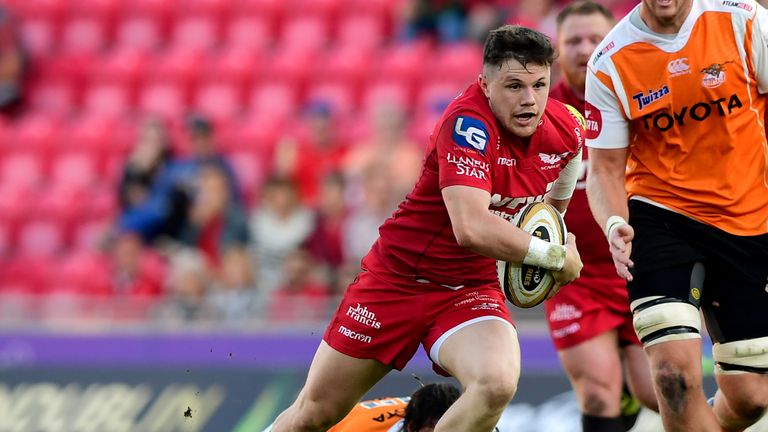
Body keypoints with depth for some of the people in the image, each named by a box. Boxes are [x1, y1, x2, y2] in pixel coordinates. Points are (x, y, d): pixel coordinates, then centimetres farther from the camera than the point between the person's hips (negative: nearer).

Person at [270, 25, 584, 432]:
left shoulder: (566, 129, -6)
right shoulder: (468, 123, -27)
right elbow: (472, 228, -38)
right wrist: (555, 256, -27)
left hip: (471, 288, 4)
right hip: (398, 274, -4)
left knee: (496, 384, -30)